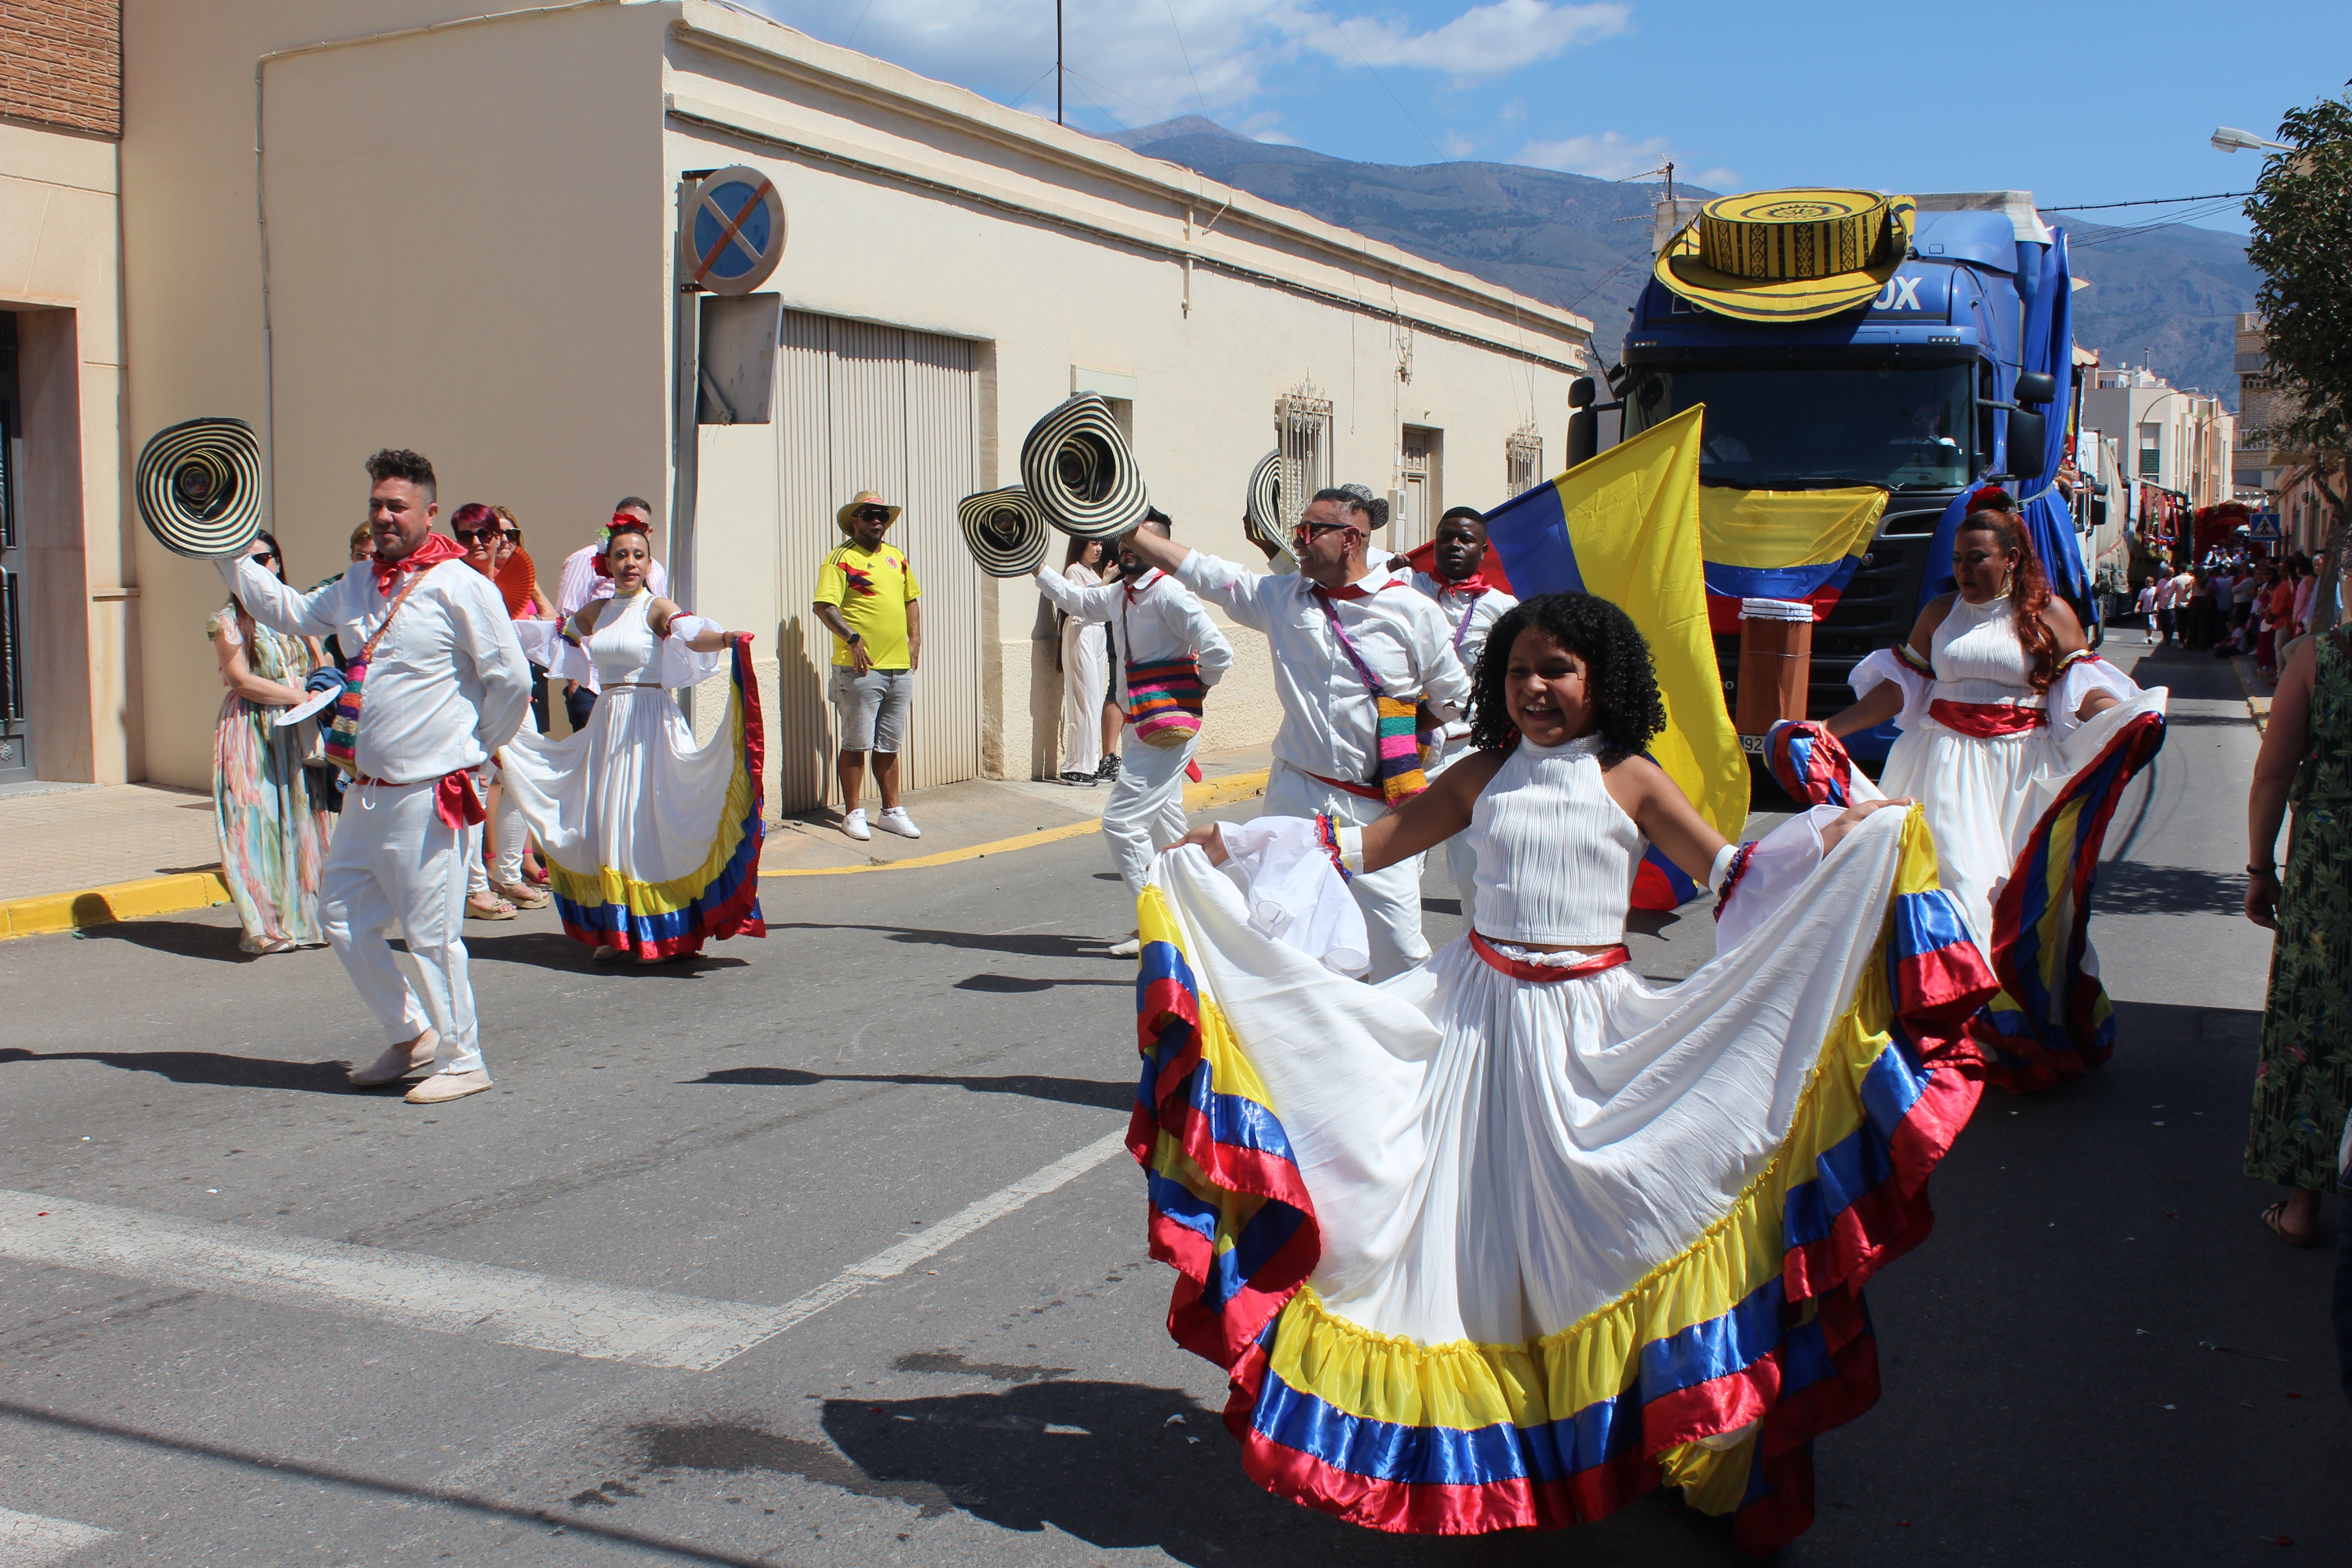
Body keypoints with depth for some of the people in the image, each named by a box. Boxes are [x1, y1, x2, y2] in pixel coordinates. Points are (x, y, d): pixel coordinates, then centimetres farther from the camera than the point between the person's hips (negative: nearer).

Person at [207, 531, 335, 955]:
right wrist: (301, 696, -12)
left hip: (300, 733, 5)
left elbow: (321, 666, 21)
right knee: (260, 825, -7)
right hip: (253, 733, -5)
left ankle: (305, 918, 7)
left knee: (304, 822, 1)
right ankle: (267, 927, -4)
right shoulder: (227, 619, 1)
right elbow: (242, 680, -8)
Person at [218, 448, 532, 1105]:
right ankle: (410, 1035, 29)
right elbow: (288, 611, 28)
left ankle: (462, 1063, 9)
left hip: (428, 794, -8)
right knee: (344, 918, 14)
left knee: (430, 931, -4)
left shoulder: (461, 586, -11)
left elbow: (512, 680, -11)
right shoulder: (357, 584, 12)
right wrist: (229, 555, 23)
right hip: (367, 792, 8)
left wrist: (475, 749, -2)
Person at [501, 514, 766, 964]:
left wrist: (724, 639, -47)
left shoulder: (656, 609, -7)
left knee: (646, 822, -7)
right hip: (606, 722, 6)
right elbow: (557, 640, 28)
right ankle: (619, 931, 17)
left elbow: (692, 636, -26)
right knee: (606, 823, 7)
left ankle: (661, 933, 2)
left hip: (649, 721, -6)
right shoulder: (596, 612, 12)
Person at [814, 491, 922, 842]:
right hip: (860, 668, -6)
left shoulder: (897, 557, 17)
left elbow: (912, 599, 26)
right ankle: (854, 813, 7)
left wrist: (915, 639, 13)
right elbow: (824, 606, -13)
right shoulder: (841, 559, -4)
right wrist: (852, 637, -22)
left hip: (900, 667, 6)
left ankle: (892, 812, 20)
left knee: (889, 746, 13)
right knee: (856, 744, -1)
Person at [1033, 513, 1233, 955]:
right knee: (1163, 825, 19)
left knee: (1122, 822, -12)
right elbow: (1075, 599, 29)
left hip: (1167, 731, -10)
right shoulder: (1119, 595, 9)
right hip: (1144, 729, 10)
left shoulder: (1168, 594, -18)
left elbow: (1218, 652, -23)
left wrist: (1195, 691, -7)